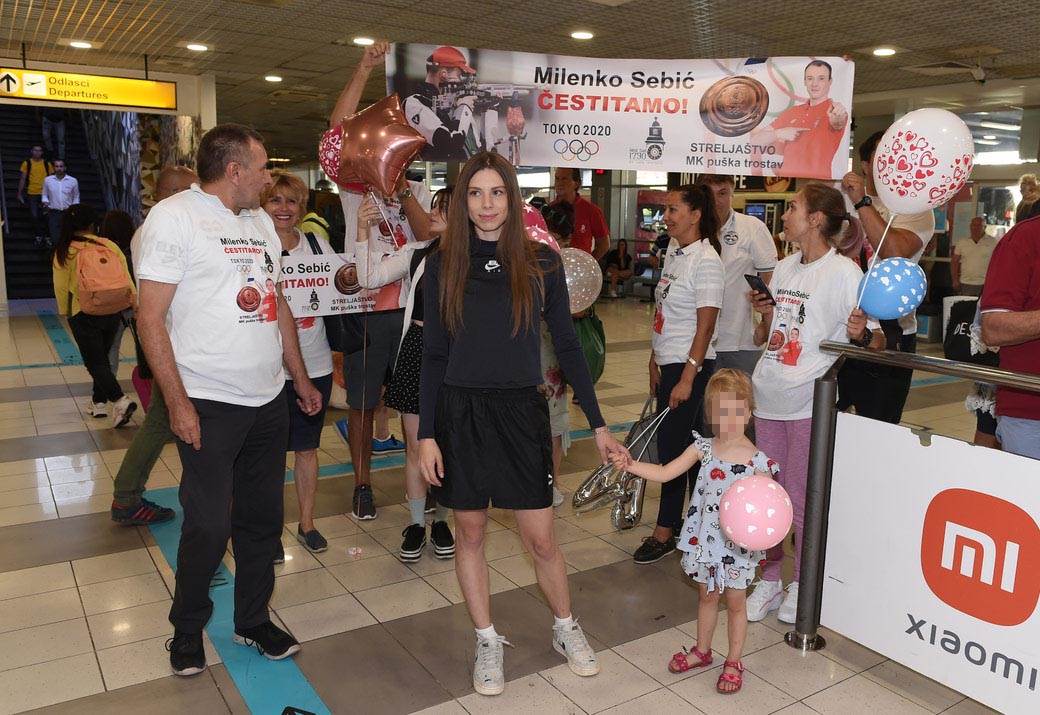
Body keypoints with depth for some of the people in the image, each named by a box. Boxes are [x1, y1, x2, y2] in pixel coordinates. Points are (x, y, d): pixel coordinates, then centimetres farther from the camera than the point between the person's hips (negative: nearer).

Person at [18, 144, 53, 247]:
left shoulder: (47, 164, 6)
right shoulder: (27, 163, 3)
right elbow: (22, 179, 4)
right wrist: (20, 194, 1)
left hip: (45, 194, 1)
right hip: (32, 194, -1)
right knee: (34, 216, -1)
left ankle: (46, 236, 10)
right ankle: (37, 236, 10)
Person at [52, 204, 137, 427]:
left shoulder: (64, 252, -5)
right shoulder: (110, 246, 0)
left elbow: (61, 287, -1)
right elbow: (128, 279, -2)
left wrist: (64, 312, 14)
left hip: (85, 314, -3)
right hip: (114, 312, 3)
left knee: (95, 362, 1)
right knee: (102, 357, 19)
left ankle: (120, 400, -17)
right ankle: (99, 402, 27)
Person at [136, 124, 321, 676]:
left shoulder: (260, 221, 14)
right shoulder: (174, 216, -8)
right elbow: (150, 316, -12)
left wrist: (300, 378, 18)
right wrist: (177, 402, -16)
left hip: (268, 401, 7)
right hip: (208, 404, -6)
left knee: (262, 518, 13)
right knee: (208, 526, 0)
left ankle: (253, 620, 31)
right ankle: (187, 628, 25)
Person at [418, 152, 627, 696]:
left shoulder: (541, 263, -1)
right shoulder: (442, 266, 0)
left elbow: (567, 346, 2)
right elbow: (433, 356, 1)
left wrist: (598, 425, 1)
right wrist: (426, 435, -4)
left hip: (521, 411, 0)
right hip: (460, 412, 1)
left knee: (540, 538, 6)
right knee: (470, 533, 11)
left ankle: (565, 630, 32)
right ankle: (487, 642, 30)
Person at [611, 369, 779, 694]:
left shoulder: (758, 462, -17)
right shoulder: (703, 448, -7)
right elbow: (664, 473, -5)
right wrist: (629, 465, -16)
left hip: (738, 545, -3)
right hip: (705, 539, 4)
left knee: (735, 602, 14)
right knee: (707, 596, 22)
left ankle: (733, 662, 32)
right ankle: (702, 650, 42)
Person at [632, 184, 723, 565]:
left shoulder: (706, 260, -15)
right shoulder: (674, 252, 11)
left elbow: (705, 325, -17)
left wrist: (687, 377, -19)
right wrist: (655, 361, 15)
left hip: (689, 365, -8)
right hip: (668, 362, 8)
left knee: (673, 445, -1)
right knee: (689, 445, 15)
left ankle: (664, 531, 12)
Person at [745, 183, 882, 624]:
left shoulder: (844, 273, -10)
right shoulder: (785, 268, 11)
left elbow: (872, 343, -10)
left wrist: (862, 335, -31)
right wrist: (765, 316, -3)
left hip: (810, 403, -6)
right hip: (769, 396, 7)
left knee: (801, 498, 4)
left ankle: (803, 584, 25)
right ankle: (769, 580, 28)